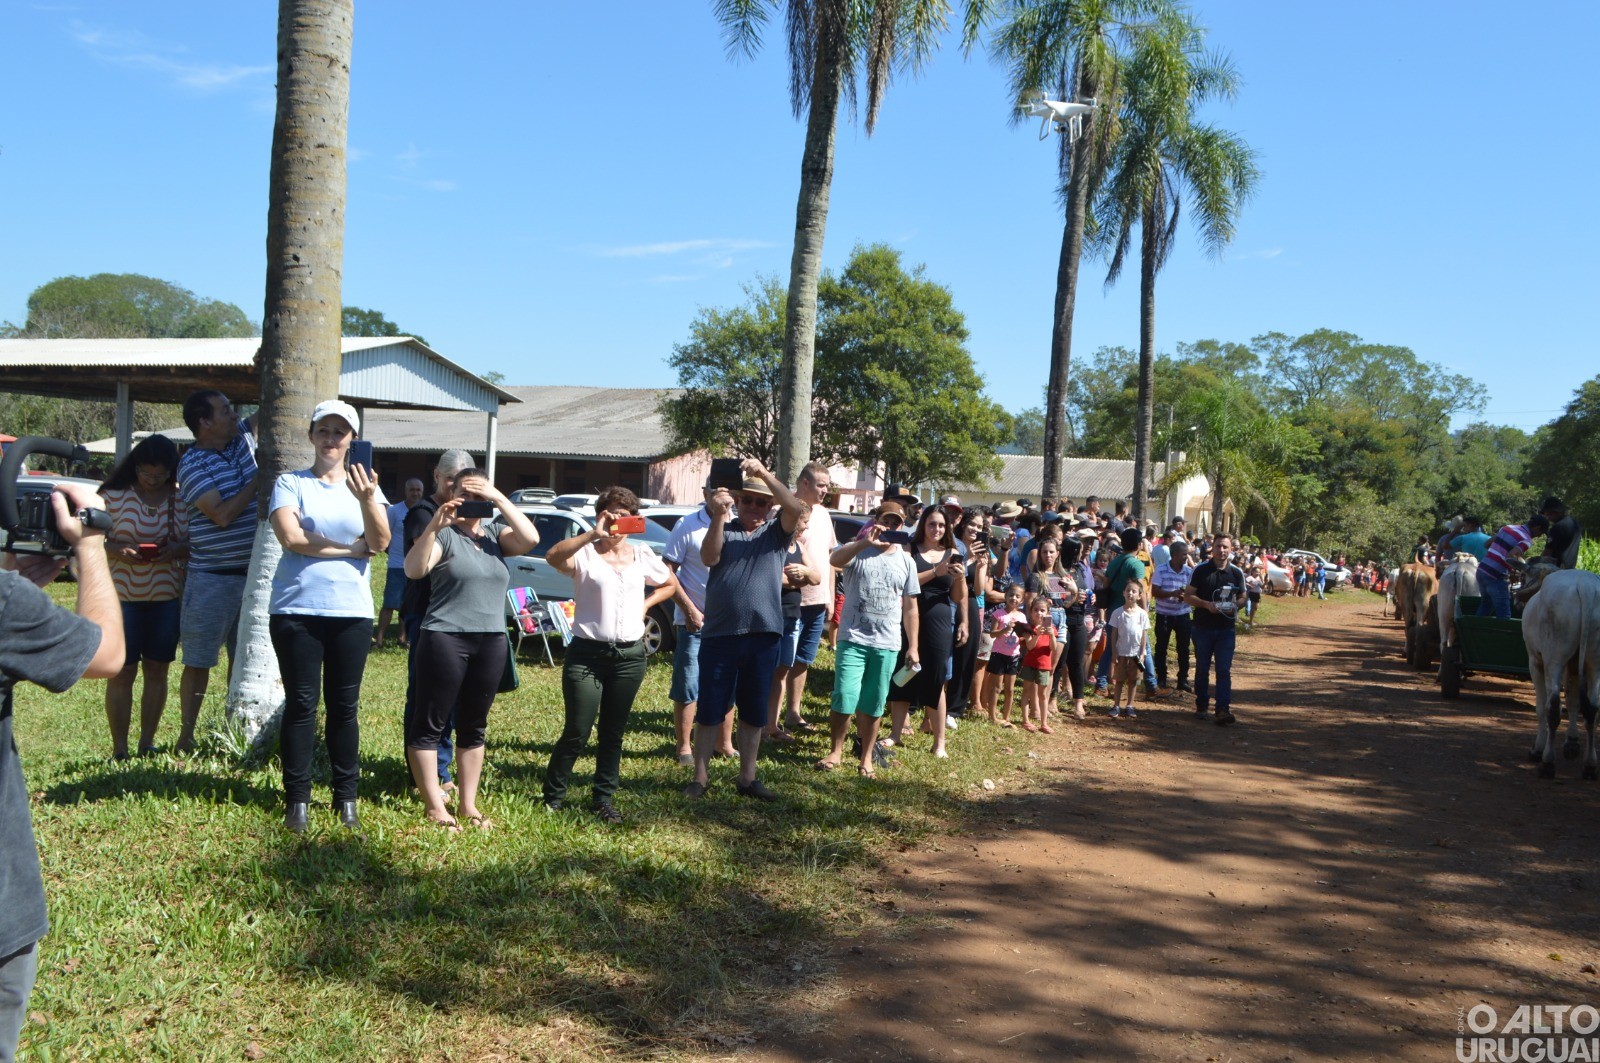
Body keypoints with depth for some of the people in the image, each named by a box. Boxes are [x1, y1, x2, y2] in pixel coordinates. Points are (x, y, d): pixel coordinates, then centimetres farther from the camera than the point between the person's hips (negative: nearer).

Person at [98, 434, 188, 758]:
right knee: (122, 673, 1)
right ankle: (119, 750, 9)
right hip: (123, 596, -2)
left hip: (168, 597, 2)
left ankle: (147, 744, 21)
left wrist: (177, 550, -16)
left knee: (157, 670, 9)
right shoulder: (113, 496, -2)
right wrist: (119, 551, -21)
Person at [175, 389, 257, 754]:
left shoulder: (244, 438, 7)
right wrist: (260, 479, -15)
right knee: (199, 662, 3)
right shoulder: (193, 463, -11)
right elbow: (222, 515, -20)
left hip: (252, 573, 6)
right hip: (212, 577, -6)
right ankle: (187, 735, 12)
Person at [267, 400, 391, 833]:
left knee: (344, 706, 5)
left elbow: (381, 543, -5)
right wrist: (352, 548, -7)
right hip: (296, 610, -2)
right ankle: (297, 801, 6)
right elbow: (291, 537, -12)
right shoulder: (291, 484, 5)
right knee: (301, 704, 0)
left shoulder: (366, 484, 11)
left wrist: (366, 499, -23)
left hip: (352, 612, 2)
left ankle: (346, 799, 12)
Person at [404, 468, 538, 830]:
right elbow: (413, 570, -18)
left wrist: (498, 497, -10)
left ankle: (468, 804, 20)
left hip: (492, 641, 5)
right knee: (430, 724, -1)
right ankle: (434, 806, 6)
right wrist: (434, 525, -29)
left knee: (474, 727, 12)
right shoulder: (444, 534, -3)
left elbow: (530, 539, -7)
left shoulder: (495, 533, 11)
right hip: (445, 639, -5)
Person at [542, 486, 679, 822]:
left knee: (613, 732, 12)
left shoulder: (642, 555, 9)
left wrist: (645, 605, 9)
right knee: (577, 732, -2)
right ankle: (553, 795, 14)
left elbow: (670, 584, 25)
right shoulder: (586, 553, -5)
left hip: (630, 655, 4)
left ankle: (604, 797, 23)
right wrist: (594, 535, -32)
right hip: (587, 653, -4)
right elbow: (553, 557, -28)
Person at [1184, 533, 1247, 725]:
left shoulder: (1236, 573, 2)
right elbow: (1188, 595, -4)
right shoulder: (1200, 570, -4)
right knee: (1202, 669, 10)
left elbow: (1242, 597, 11)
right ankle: (1201, 706, 23)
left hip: (1226, 629, 1)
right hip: (1203, 628, -1)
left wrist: (1235, 606, -12)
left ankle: (1223, 709, -9)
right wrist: (1206, 604, -20)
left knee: (1224, 670, -6)